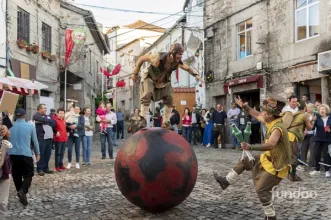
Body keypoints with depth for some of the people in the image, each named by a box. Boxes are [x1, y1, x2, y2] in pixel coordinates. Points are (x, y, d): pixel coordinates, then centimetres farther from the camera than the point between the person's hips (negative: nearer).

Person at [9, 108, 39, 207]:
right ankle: (22, 191, -20)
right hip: (25, 154, -3)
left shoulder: (10, 127, 5)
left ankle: (20, 192, 20)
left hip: (12, 154, 3)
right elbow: (35, 141, 6)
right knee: (28, 175, 3)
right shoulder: (30, 126, -1)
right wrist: (37, 153, 19)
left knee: (16, 176, 15)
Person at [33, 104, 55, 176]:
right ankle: (40, 169, -2)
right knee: (41, 154, -7)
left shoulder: (47, 116, 24)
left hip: (49, 137, 7)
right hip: (41, 137, -7)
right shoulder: (36, 115, 1)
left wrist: (46, 121, -6)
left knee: (48, 153, 7)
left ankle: (46, 168, 15)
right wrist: (50, 121, 2)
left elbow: (53, 123, 10)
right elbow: (43, 120, -16)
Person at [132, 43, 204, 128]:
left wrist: (196, 75, -28)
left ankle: (166, 122, 9)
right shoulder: (158, 58, -35)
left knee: (169, 98, -1)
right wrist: (135, 73, -15)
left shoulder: (178, 63, -22)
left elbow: (188, 68, -6)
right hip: (150, 79, -5)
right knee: (147, 95, -27)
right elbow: (142, 58, -23)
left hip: (164, 83, 5)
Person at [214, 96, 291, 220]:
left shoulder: (277, 128, -30)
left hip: (276, 165, -10)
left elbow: (270, 144, -48)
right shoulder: (271, 122, -1)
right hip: (269, 158, 10)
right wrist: (244, 107, 17)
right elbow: (257, 116, 17)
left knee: (261, 189, -7)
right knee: (245, 161, 15)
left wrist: (251, 147, -56)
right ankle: (226, 182, 26)